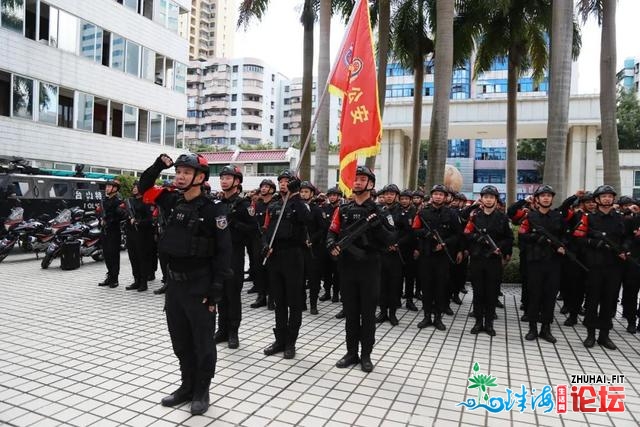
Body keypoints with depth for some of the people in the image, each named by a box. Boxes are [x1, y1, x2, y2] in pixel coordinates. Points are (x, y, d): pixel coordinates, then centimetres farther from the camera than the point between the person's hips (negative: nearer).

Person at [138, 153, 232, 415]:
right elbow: (144, 188, 18)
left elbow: (223, 251, -14)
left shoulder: (213, 209, -14)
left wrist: (217, 289, -16)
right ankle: (187, 386, 34)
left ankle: (202, 392, 24)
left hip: (199, 286, -6)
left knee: (202, 342, 8)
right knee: (180, 342, 17)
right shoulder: (173, 200, 5)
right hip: (173, 283, 7)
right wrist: (158, 166, 0)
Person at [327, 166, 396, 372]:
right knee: (350, 311, 11)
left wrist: (378, 225, -22)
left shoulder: (378, 211, -2)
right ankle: (351, 352, 23)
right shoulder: (343, 210, 7)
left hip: (369, 268, -3)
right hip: (347, 267, 3)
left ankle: (366, 355, 18)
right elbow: (332, 232, 9)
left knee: (368, 313, 6)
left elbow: (391, 240, -6)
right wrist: (331, 243, -12)